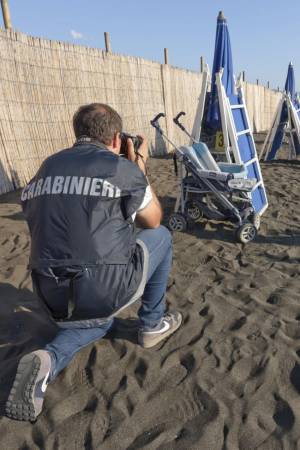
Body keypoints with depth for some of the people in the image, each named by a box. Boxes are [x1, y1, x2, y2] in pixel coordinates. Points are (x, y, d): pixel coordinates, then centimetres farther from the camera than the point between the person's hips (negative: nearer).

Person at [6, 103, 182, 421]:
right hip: (105, 289, -5)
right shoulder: (123, 168, -5)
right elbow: (153, 220, 10)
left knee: (101, 320, 38)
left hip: (53, 296, 6)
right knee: (160, 236, 20)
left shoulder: (47, 168, 10)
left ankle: (48, 360, 8)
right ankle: (152, 324, 30)